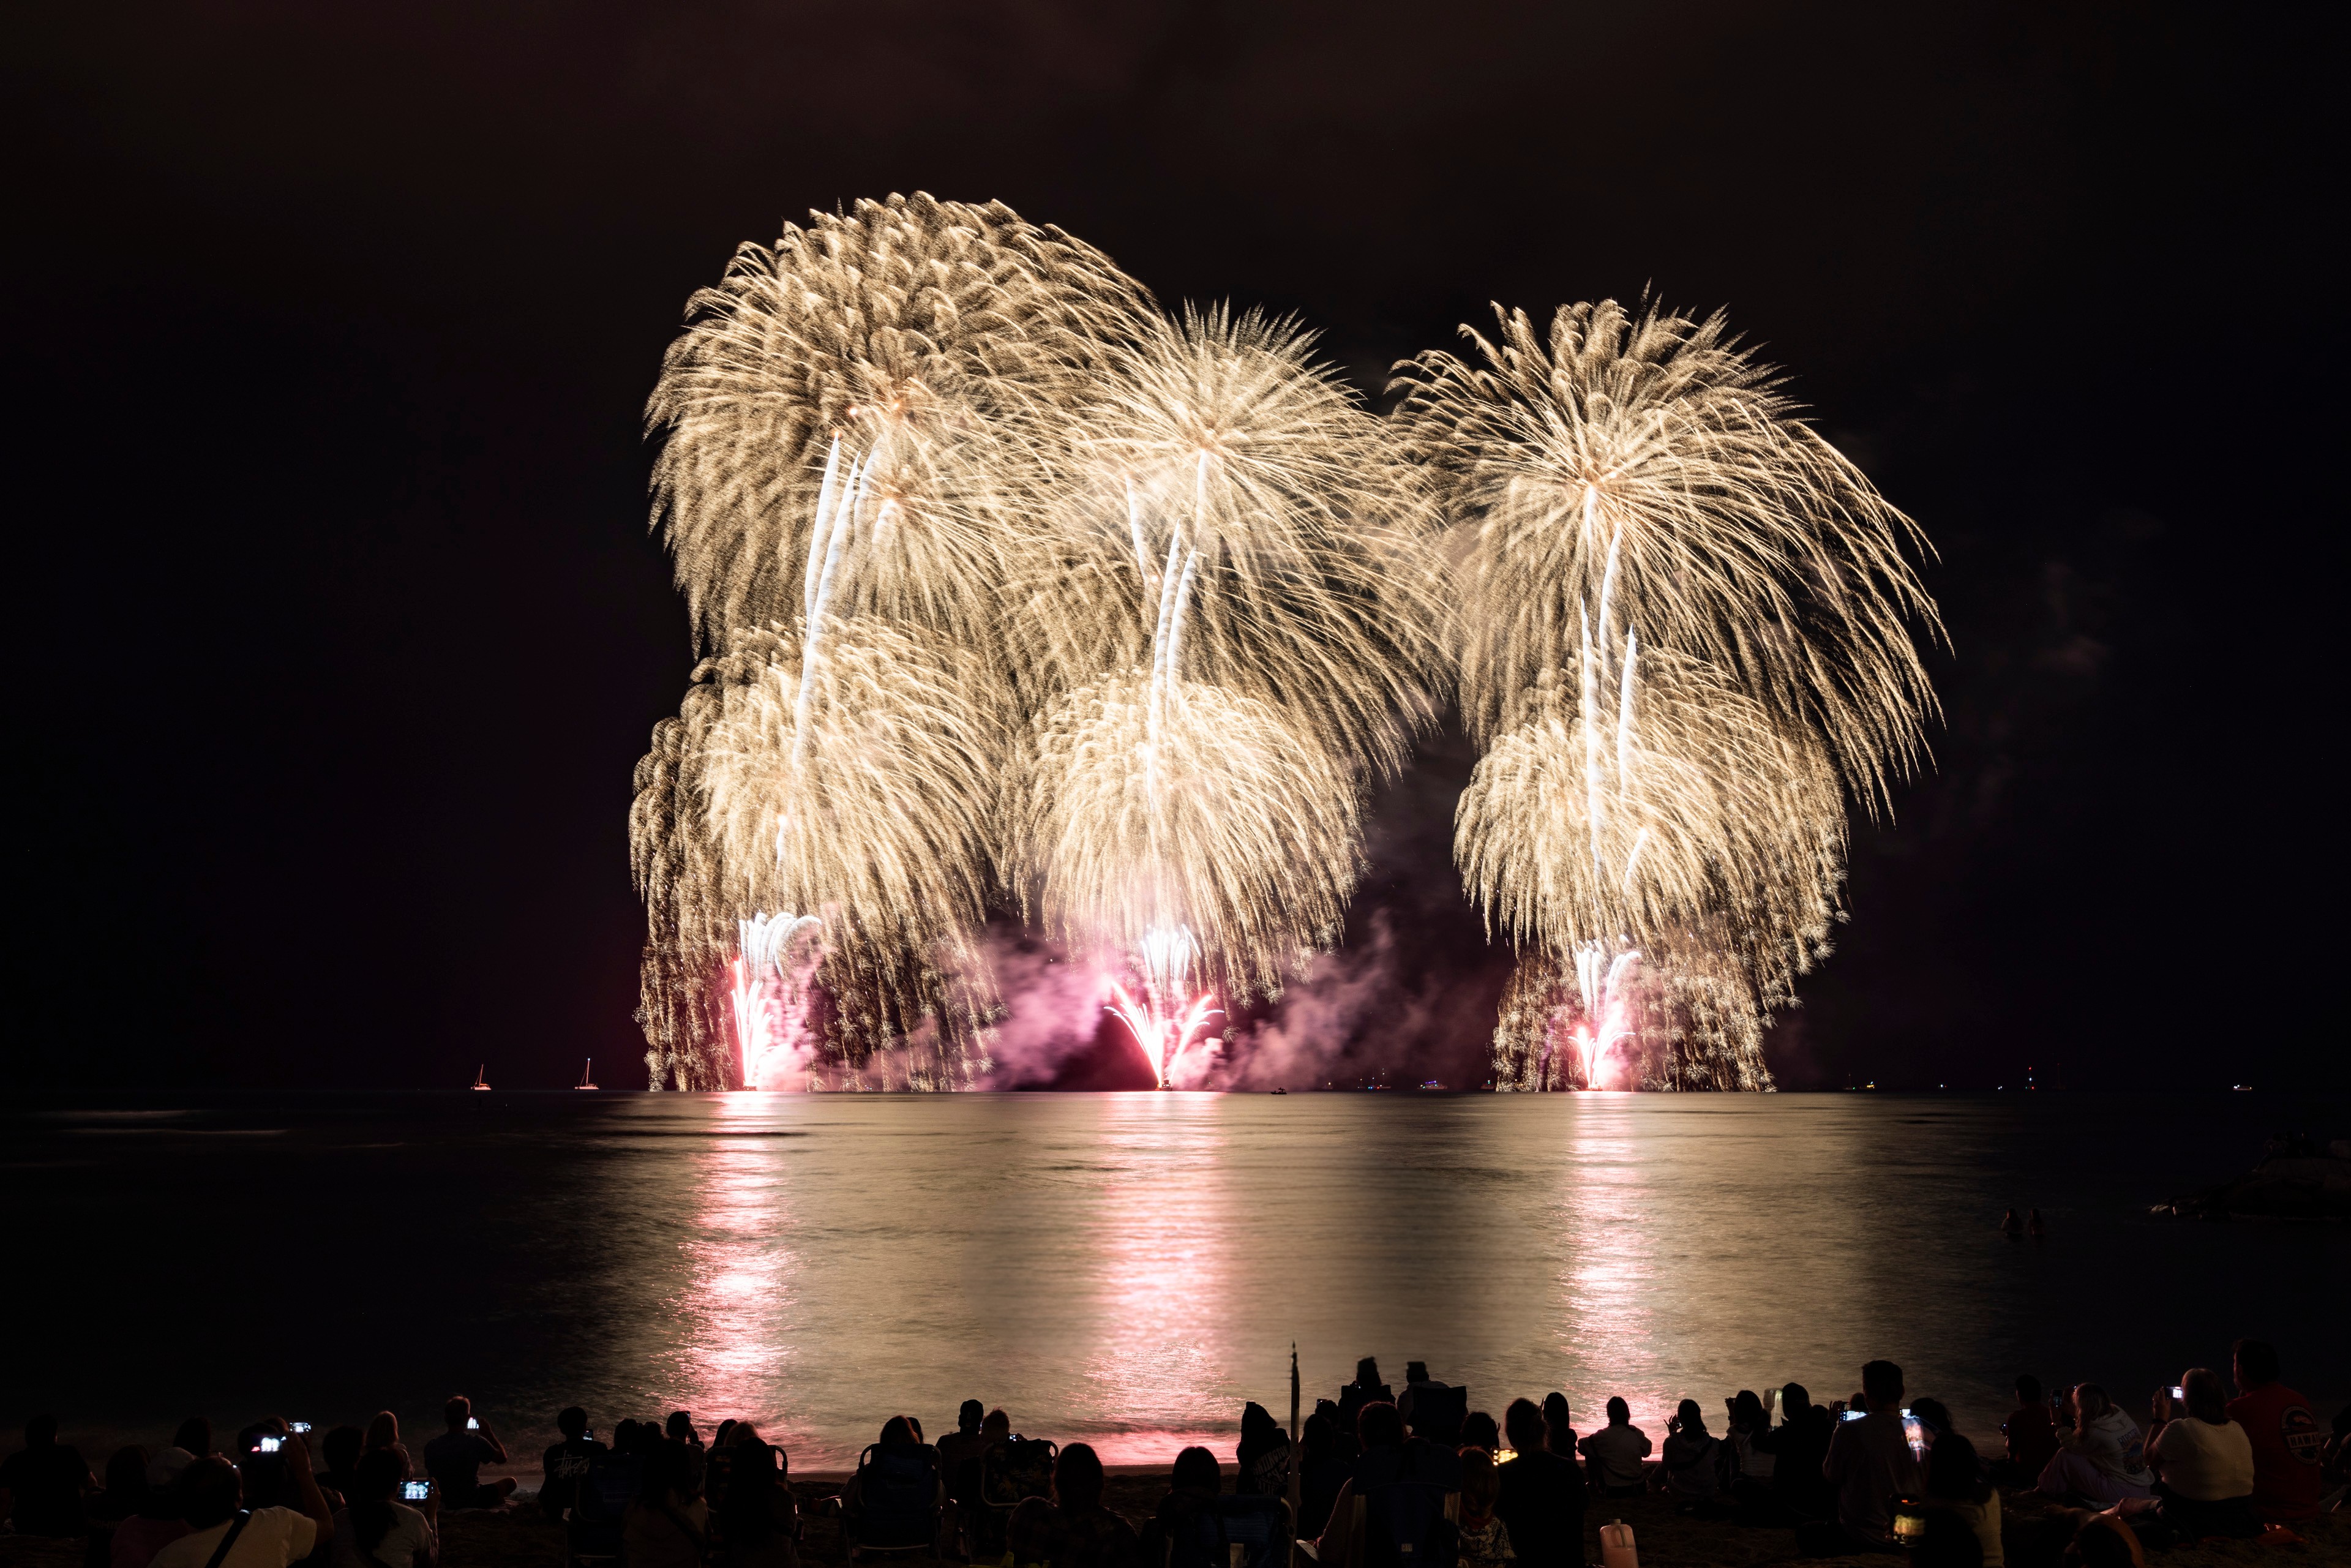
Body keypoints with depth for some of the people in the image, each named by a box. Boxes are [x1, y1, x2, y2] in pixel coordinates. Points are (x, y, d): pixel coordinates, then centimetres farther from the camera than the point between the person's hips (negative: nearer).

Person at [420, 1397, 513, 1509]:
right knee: (510, 1482, 18)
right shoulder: (476, 1442, -22)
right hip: (473, 1502, -4)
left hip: (446, 1504, 5)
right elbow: (502, 1458, -3)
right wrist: (489, 1434, 7)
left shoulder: (431, 1446, -10)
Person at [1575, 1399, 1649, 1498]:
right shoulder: (1637, 1434, -5)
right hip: (1637, 1490, 4)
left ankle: (1594, 1486, 28)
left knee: (1591, 1454, 16)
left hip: (1612, 1491, -4)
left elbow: (1582, 1447, 0)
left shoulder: (1603, 1436, -14)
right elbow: (1646, 1453, 14)